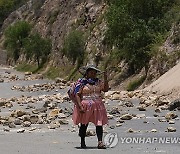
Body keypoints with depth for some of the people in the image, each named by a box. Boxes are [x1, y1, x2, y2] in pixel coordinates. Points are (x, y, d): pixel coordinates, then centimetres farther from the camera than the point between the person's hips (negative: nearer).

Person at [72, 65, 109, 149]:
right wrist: (80, 106, -18)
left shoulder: (98, 82, 11)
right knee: (84, 124, 7)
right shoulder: (82, 83, -3)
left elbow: (106, 89, 2)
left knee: (99, 124, -7)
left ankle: (100, 142, -8)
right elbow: (77, 95, -8)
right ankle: (82, 142, 22)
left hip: (97, 106, 3)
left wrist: (105, 78, -5)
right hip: (85, 106, -3)